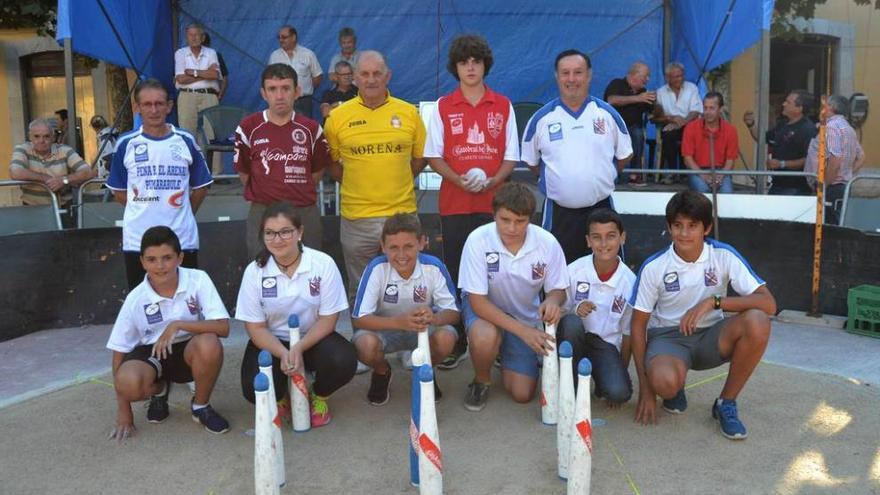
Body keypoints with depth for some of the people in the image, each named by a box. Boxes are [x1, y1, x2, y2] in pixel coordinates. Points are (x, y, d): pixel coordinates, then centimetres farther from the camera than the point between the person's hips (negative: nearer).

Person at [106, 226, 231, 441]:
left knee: (209, 344, -36)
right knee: (128, 383, -32)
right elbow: (119, 351, -7)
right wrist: (123, 412, -8)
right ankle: (160, 391, 9)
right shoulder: (136, 298, -14)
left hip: (190, 351, -1)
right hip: (151, 353, 1)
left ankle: (201, 405, -5)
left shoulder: (198, 280, -18)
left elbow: (223, 327, -23)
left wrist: (178, 325, -33)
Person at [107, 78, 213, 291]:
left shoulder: (185, 141, 1)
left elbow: (200, 187, 8)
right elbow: (119, 191, 9)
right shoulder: (127, 144, 0)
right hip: (137, 239, 0)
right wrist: (142, 210, 3)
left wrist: (181, 215, 4)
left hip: (183, 238, 0)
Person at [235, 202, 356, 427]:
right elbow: (256, 327, -8)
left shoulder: (323, 264, -16)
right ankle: (280, 397, 16)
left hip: (313, 338, 0)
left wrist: (298, 349, -26)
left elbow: (328, 319, -11)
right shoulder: (254, 271, -12)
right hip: (271, 342, 1)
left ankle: (318, 396, 8)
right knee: (255, 388, -25)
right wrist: (283, 354, -26)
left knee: (343, 362, -30)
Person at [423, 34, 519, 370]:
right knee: (456, 274, 3)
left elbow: (511, 157, 7)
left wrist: (491, 181, -12)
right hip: (454, 203, 0)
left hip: (493, 202, 0)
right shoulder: (442, 107, 6)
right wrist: (459, 180, -13)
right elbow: (433, 156, 4)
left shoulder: (503, 106, 8)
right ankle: (457, 342, 13)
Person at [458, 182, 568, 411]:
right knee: (484, 338, -38)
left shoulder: (548, 243, -21)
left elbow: (558, 289, -6)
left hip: (525, 317, 2)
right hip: (485, 309, -2)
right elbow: (477, 300, -23)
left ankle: (506, 355, 30)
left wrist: (553, 301, -32)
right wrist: (522, 331, -32)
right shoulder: (478, 240, -27)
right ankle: (481, 381, -2)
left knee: (522, 394, -3)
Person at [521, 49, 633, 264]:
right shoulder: (541, 118, -1)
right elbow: (531, 160, 10)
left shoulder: (608, 114, 2)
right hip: (558, 212, -1)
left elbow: (624, 155, 13)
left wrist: (601, 177, 9)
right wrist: (554, 181, 8)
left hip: (601, 208, 1)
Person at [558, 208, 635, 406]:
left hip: (607, 344, 0)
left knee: (619, 392, -27)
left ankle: (603, 380, 11)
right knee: (572, 322, -35)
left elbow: (628, 333, 2)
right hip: (575, 338, 0)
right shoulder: (574, 271, -11)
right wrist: (575, 311, -26)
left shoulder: (629, 281, -7)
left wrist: (622, 371, 3)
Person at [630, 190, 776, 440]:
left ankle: (726, 403, -8)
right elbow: (639, 324, -5)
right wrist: (645, 386, -9)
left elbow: (768, 304, -17)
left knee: (757, 322, -29)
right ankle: (675, 387, 7)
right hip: (667, 336, -2)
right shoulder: (653, 267, -12)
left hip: (710, 336, 2)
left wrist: (713, 302, -31)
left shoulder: (724, 256, -11)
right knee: (664, 381, -37)